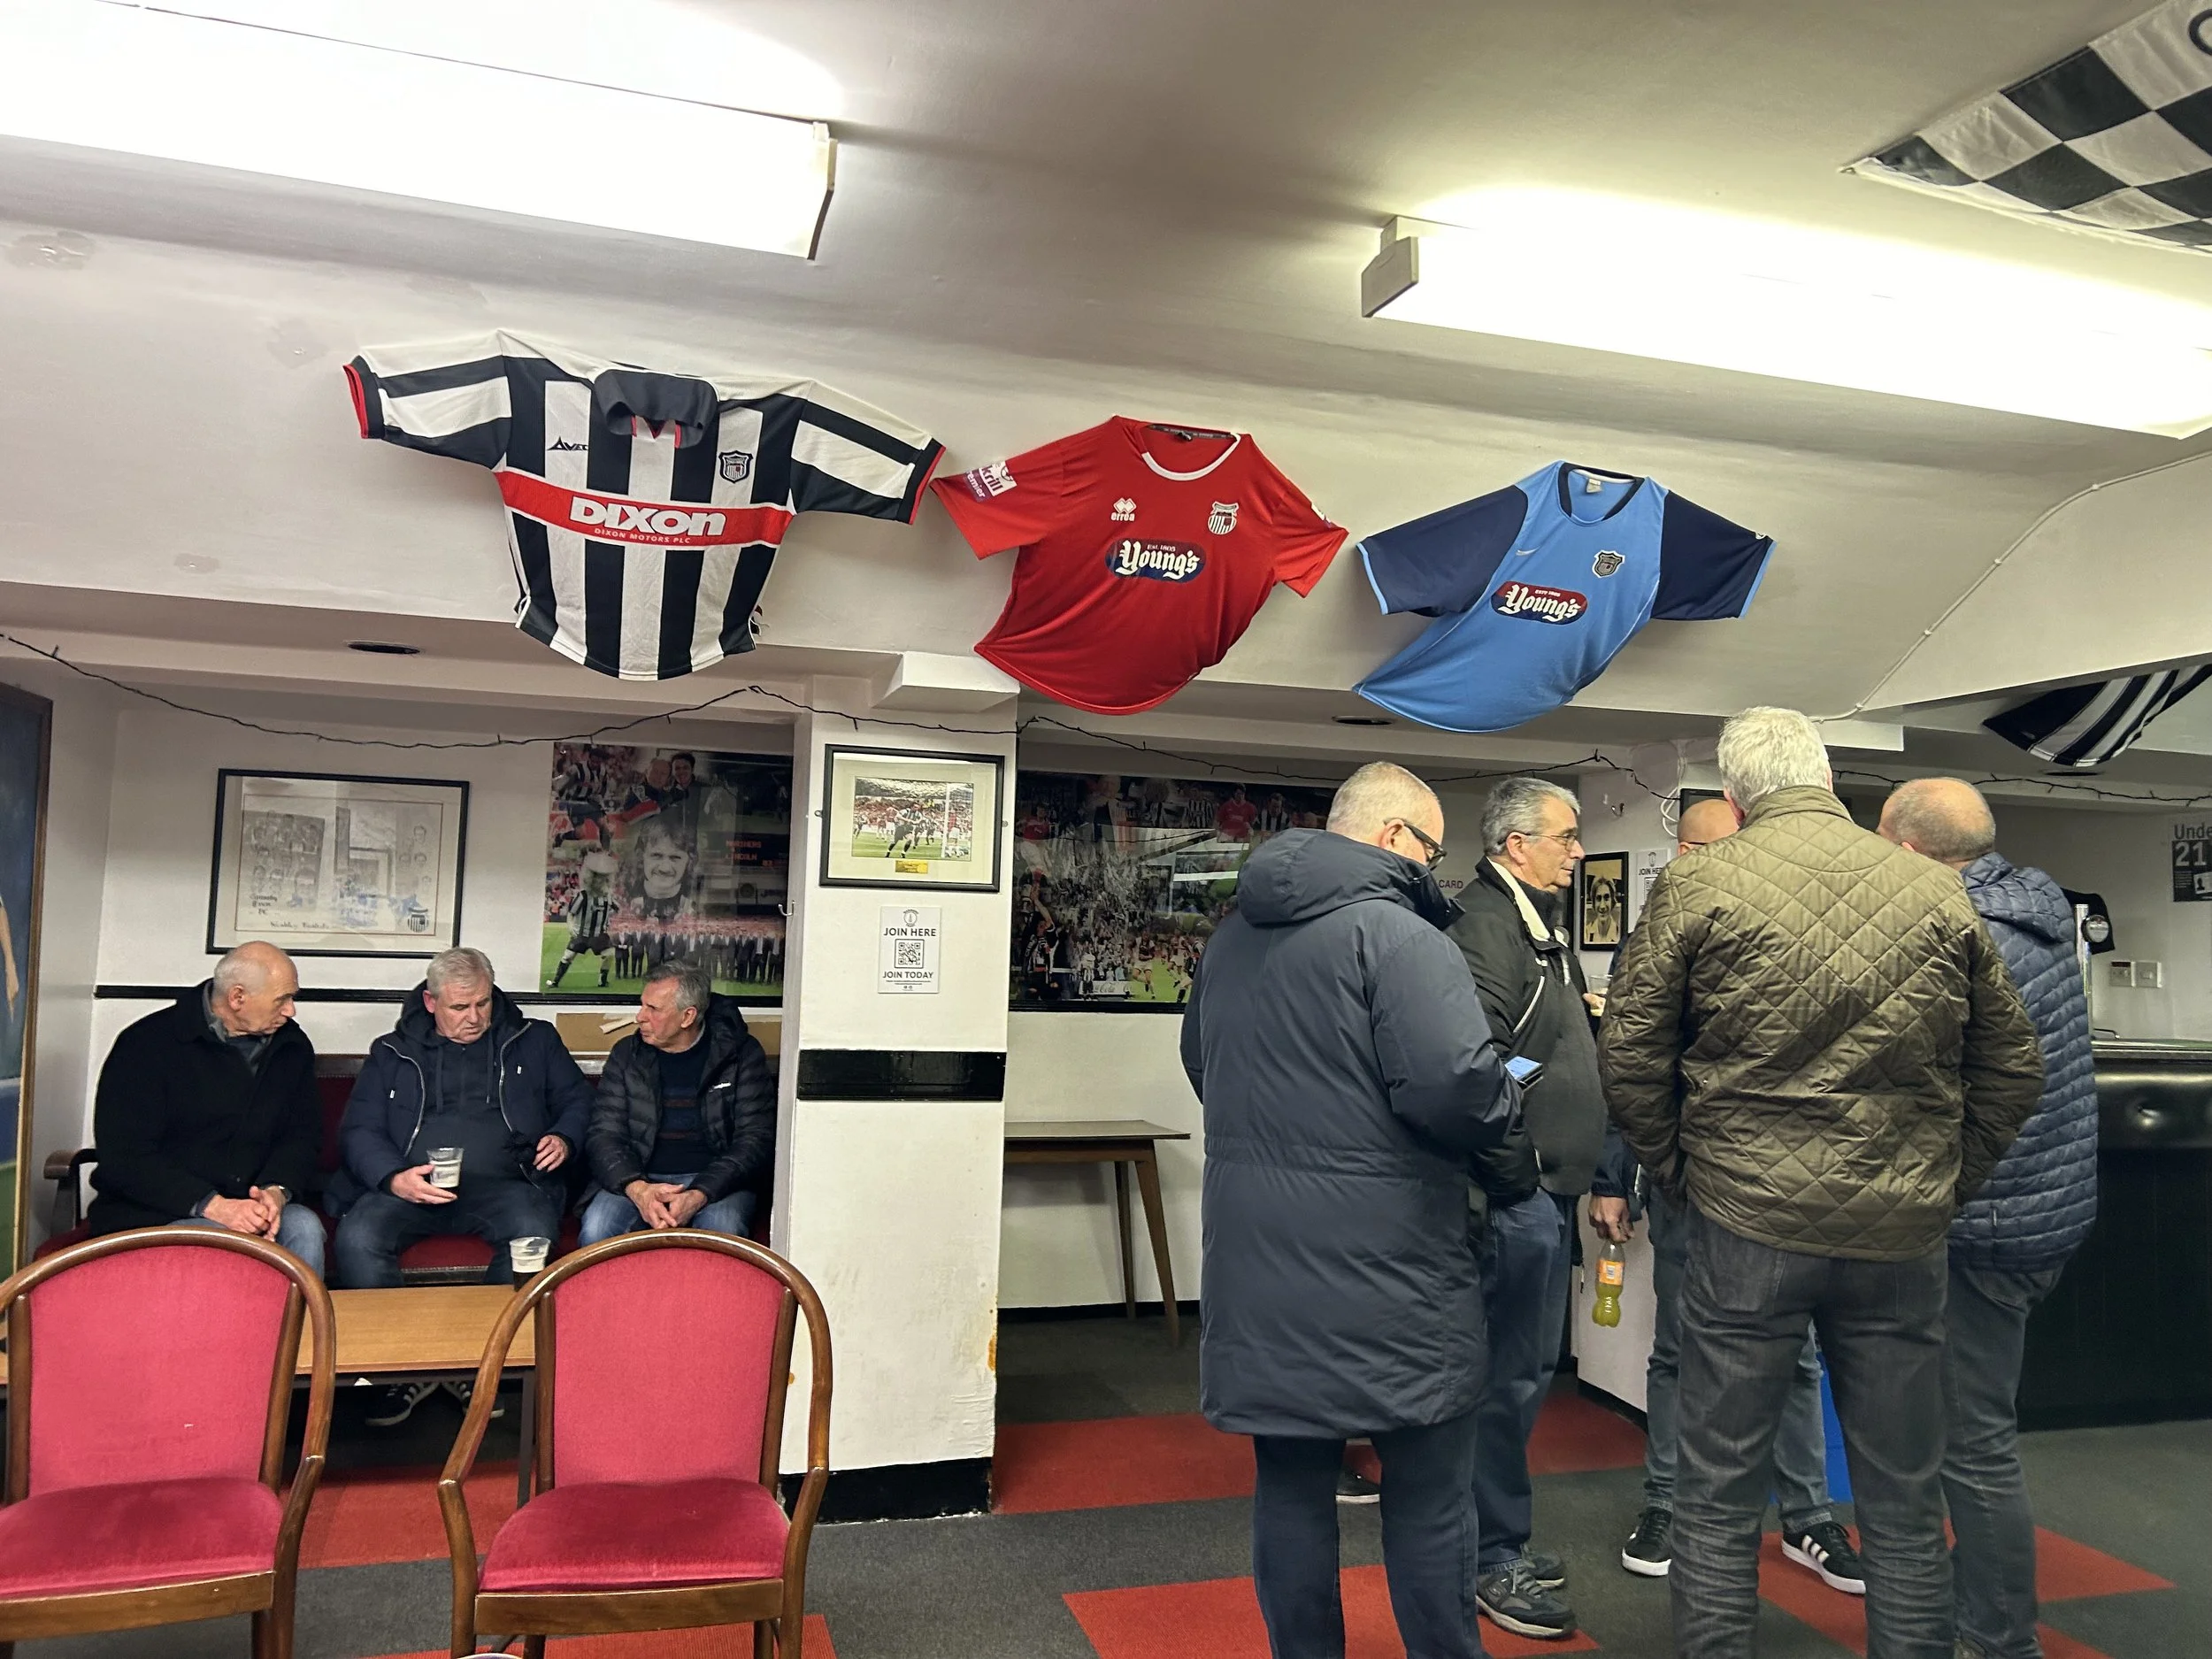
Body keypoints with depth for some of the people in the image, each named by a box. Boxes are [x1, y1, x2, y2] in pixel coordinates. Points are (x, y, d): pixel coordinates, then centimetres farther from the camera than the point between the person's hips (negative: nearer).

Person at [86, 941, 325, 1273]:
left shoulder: (291, 1047, 10)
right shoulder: (148, 1044, -6)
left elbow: (303, 1134, 10)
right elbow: (124, 1156, -12)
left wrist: (277, 1190, -14)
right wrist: (212, 1206, -24)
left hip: (252, 1205, 4)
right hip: (153, 1212, -4)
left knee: (304, 1227, -28)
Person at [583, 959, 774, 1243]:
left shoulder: (740, 1053, 0)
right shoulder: (627, 1054, 8)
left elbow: (757, 1139, -6)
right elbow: (603, 1134, 3)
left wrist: (700, 1195, -22)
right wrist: (637, 1188, -19)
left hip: (717, 1180, -2)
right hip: (640, 1178, 3)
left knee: (722, 1230, -35)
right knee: (596, 1228, -27)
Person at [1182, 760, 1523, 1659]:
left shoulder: (1232, 935, 11)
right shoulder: (1397, 935, -15)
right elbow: (1458, 1088, -24)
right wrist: (1505, 1104, -3)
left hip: (1257, 1262, 7)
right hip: (1381, 1270, -6)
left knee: (1291, 1483, 16)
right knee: (1428, 1496, 9)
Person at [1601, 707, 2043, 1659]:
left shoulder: (1699, 886, -5)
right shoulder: (1939, 892, 4)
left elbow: (1629, 1053, -5)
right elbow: (2014, 1067, 9)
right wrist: (1945, 1186, 16)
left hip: (1746, 1224, -3)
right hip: (1904, 1236, 3)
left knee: (1718, 1501, 9)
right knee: (1906, 1509, 17)